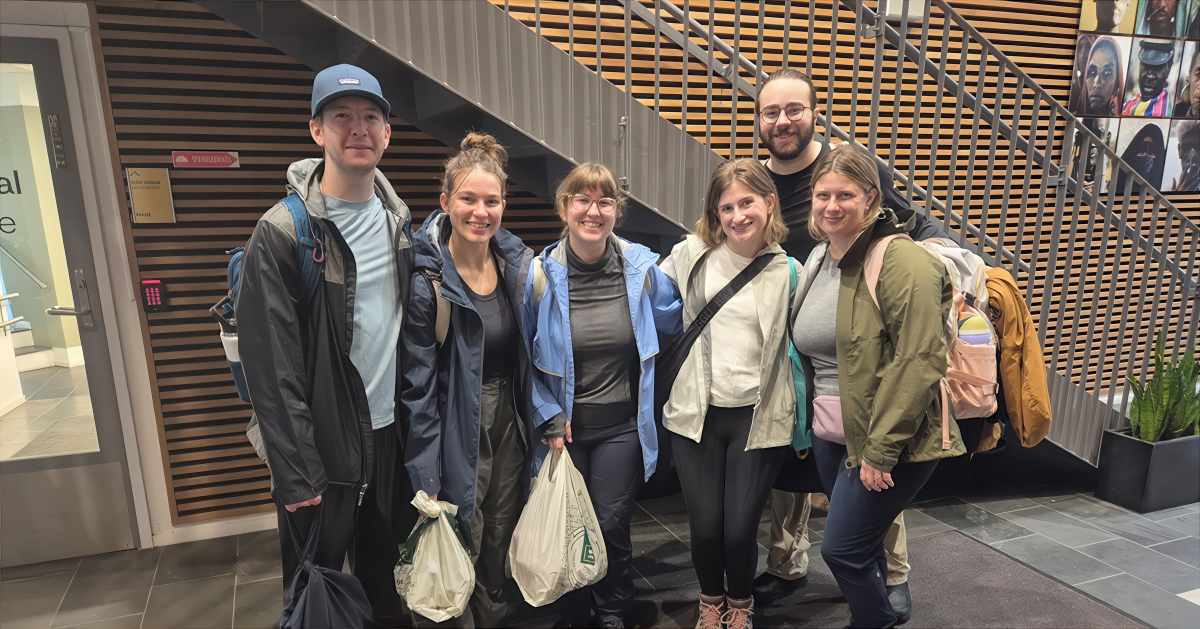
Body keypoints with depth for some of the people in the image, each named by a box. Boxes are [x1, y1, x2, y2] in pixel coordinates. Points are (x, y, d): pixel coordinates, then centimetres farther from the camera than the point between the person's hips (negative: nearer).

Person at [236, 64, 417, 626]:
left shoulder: (398, 223, 5)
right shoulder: (282, 232, -13)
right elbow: (271, 368, -15)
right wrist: (297, 476, -16)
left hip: (394, 434, 5)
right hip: (325, 447, -5)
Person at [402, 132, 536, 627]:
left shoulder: (519, 263, -1)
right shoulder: (427, 279, -17)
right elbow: (417, 386, -13)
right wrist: (425, 480, -12)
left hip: (510, 427, 5)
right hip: (459, 434, -5)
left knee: (499, 548, 19)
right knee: (463, 554, 8)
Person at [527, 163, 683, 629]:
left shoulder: (641, 267, -5)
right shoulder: (541, 274, -10)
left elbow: (677, 318, 12)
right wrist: (548, 416, -9)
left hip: (621, 426, 1)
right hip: (564, 427, 0)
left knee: (612, 525, 8)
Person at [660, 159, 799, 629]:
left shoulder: (786, 271, -2)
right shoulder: (692, 255, -1)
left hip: (759, 418, -1)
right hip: (696, 413, 1)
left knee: (740, 529, -1)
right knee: (704, 528, 4)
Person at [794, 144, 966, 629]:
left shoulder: (901, 261, -17)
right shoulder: (816, 260, 9)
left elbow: (919, 362, -21)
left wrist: (880, 449, -20)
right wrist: (809, 424, 17)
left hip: (890, 443, -7)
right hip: (831, 435, 7)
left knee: (842, 549, -2)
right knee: (863, 544, 19)